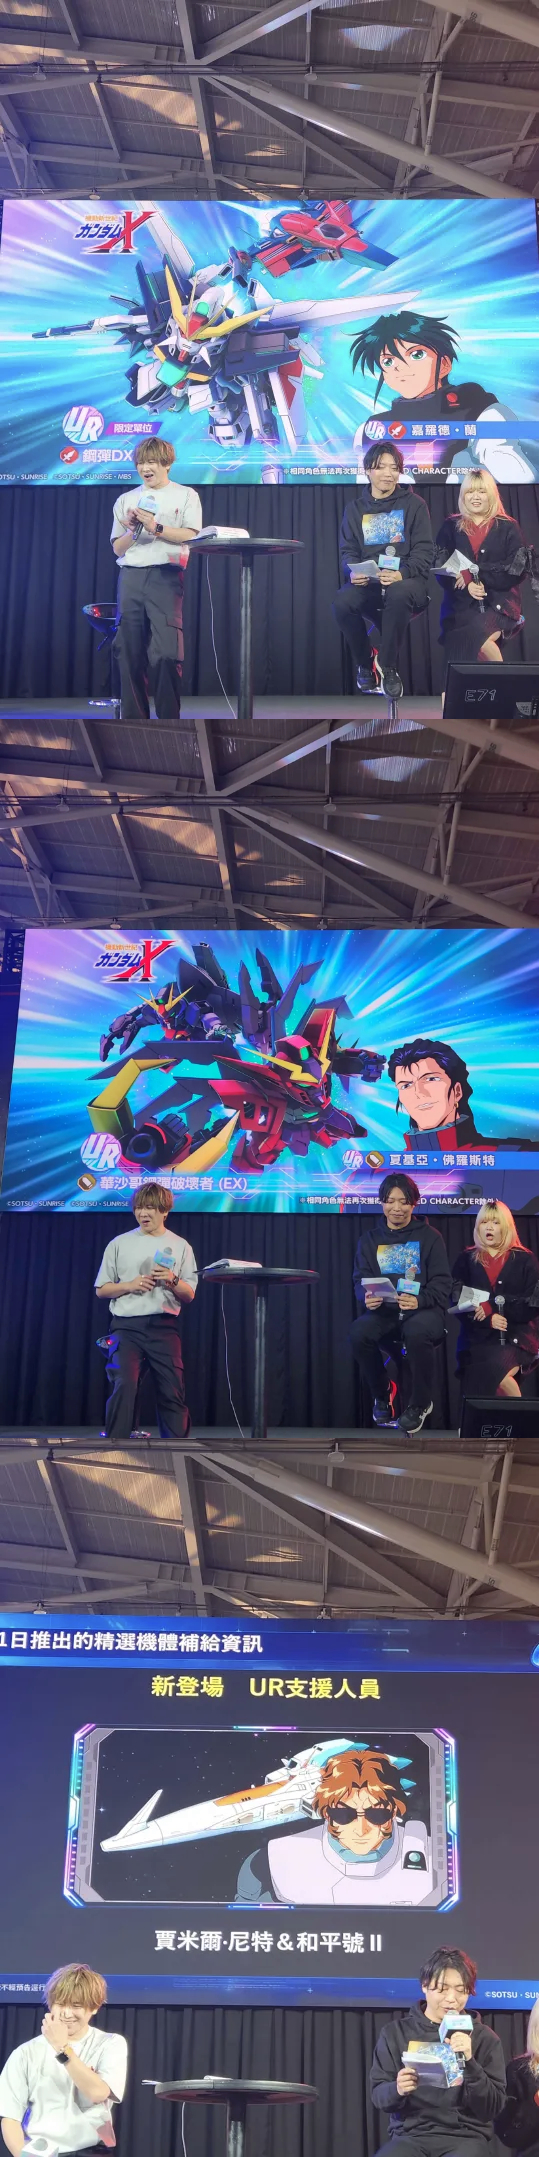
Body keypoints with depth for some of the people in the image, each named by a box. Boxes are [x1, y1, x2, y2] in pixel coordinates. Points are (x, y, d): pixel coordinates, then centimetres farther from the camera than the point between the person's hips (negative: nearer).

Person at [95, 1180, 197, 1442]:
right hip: (127, 1325, -1)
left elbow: (189, 1295, 9)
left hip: (164, 1326, 1)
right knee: (124, 1386, -15)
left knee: (172, 1391, -2)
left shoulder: (180, 1246, 10)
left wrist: (173, 1282, -12)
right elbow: (102, 1289, 10)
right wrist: (130, 1285, -8)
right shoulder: (120, 1243, 8)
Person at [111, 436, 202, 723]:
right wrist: (132, 530, -2)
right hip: (131, 577, 4)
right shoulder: (126, 500, 19)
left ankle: (168, 722, -8)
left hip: (166, 576, -4)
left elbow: (191, 536, -3)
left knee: (167, 651, -12)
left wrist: (156, 528, -11)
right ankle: (134, 720, 3)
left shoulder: (185, 496, 11)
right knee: (129, 651, -1)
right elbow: (118, 549, 16)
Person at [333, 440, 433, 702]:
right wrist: (353, 571, -15)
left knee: (398, 593, -40)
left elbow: (424, 550, -2)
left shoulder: (414, 504, 6)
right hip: (367, 582, 2)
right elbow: (348, 550, 10)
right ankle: (365, 663, -4)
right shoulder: (355, 508, 15)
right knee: (342, 602, -32)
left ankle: (388, 666, -19)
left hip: (406, 580, -2)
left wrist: (402, 574, -22)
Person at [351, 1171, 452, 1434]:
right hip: (383, 1311, 3)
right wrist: (366, 1298, -19)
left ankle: (420, 1403, -13)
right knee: (359, 1333, -32)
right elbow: (360, 1279, 6)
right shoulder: (370, 1238, 13)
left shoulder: (429, 1237, 5)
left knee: (417, 1332, -39)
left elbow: (442, 1282, -2)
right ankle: (382, 1395, -3)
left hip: (424, 1309, -2)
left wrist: (419, 1300, -24)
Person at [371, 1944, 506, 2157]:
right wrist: (398, 2090, -16)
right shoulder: (396, 2032, 9)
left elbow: (492, 2107, 1)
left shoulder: (484, 2038, 7)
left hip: (465, 2136, -1)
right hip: (410, 2133, 1)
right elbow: (379, 2095, 7)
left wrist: (470, 2062, -14)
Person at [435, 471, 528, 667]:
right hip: (460, 602, 1)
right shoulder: (451, 526, 12)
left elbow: (517, 571, -3)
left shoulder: (508, 527, 7)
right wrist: (467, 586, -17)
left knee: (473, 634, -32)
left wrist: (474, 574, -14)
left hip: (499, 602, -1)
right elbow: (441, 568, 3)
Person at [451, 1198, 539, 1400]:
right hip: (478, 1336, 1)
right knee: (489, 1376, -29)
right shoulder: (466, 1259, 12)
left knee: (494, 1372, -30)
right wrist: (488, 1320, -15)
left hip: (517, 1336, -1)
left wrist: (491, 1307, -14)